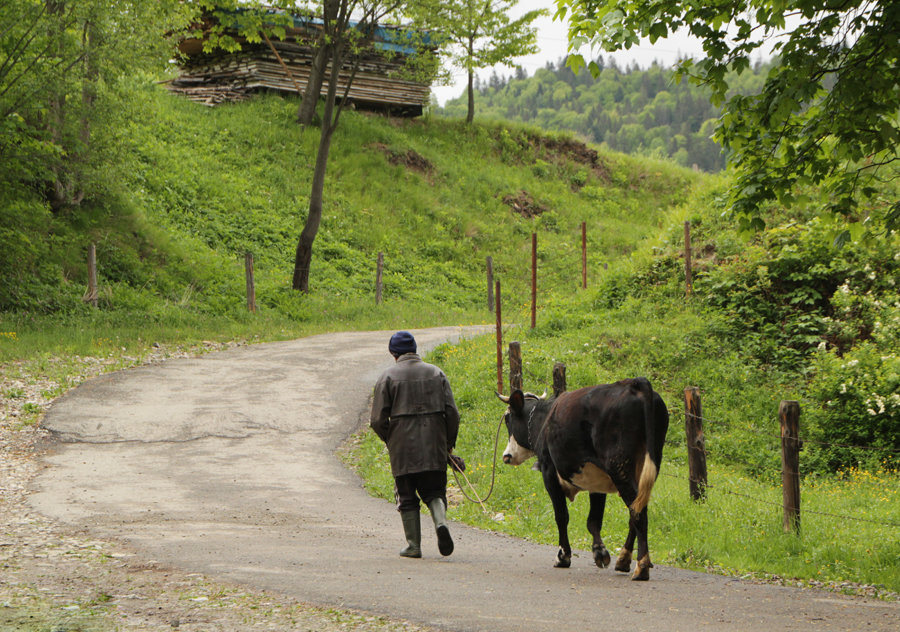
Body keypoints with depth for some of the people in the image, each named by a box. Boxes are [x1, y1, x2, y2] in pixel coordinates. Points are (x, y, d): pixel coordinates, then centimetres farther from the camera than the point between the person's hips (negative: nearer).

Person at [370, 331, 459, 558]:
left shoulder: (388, 377, -1)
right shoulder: (437, 373, 8)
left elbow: (378, 420, -5)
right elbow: (452, 412, 2)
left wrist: (390, 441, 13)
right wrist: (449, 442, 14)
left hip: (402, 448, -2)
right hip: (434, 448, 2)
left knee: (407, 496, 9)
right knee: (434, 490, 12)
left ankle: (413, 545, 6)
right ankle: (441, 521, -17)